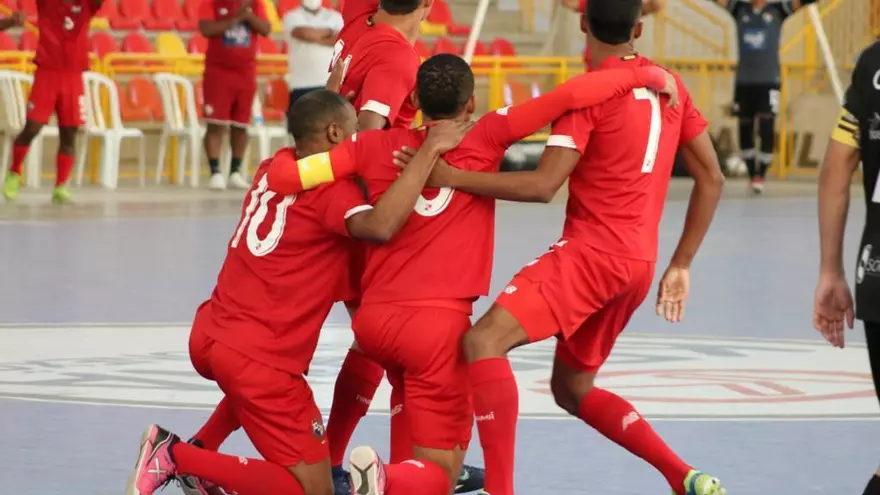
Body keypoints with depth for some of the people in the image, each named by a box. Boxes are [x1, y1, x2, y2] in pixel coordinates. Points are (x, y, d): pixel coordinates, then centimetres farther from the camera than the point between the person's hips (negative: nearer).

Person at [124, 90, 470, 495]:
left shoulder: (275, 166, 11)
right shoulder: (331, 189, -11)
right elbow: (379, 227, -32)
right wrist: (429, 151, -27)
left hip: (209, 336, 9)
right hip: (258, 356, -9)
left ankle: (196, 454, 22)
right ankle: (178, 457, -10)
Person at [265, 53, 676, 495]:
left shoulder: (377, 146, 4)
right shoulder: (484, 140, -3)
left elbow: (282, 178, 0)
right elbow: (568, 97, -9)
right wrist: (647, 75, 0)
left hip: (372, 319, 5)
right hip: (438, 322, -4)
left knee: (411, 382, 40)